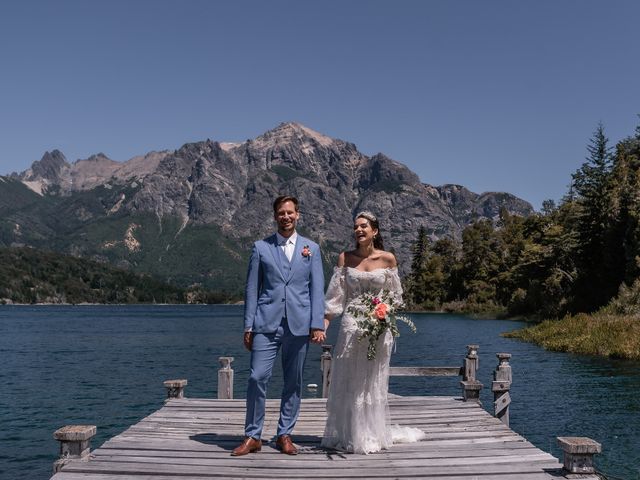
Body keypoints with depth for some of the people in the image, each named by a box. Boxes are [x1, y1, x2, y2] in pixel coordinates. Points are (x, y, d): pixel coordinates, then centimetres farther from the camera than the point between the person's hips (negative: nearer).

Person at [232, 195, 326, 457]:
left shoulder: (311, 248, 10)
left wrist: (317, 324, -3)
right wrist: (248, 326, 0)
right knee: (257, 378, -7)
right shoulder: (261, 247, 7)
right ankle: (253, 436, 6)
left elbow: (317, 289, 5)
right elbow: (252, 288, 5)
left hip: (299, 325, 1)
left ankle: (285, 435, 20)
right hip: (266, 324, -1)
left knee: (293, 383, 7)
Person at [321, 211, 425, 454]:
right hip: (351, 326, 0)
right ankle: (347, 434, 19)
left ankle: (372, 435, 23)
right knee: (347, 381, 5)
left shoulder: (388, 259, 0)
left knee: (373, 382, 9)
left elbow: (394, 295, 7)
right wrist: (323, 325, -5)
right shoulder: (345, 258, 1)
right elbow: (335, 296, 1)